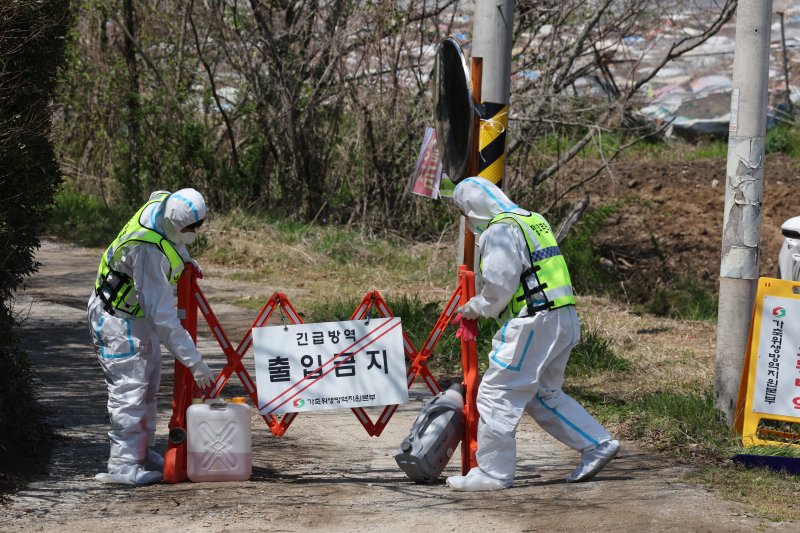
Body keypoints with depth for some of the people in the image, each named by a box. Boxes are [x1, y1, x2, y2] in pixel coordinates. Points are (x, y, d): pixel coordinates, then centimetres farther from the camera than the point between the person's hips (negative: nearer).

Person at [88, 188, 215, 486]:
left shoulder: (162, 202, -14)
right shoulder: (147, 250, -38)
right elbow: (162, 315, -38)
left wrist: (183, 256, 15)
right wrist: (192, 360, -36)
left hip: (140, 313, 10)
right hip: (117, 318, -10)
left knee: (148, 384, 15)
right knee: (129, 389, -11)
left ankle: (143, 453, 26)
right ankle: (122, 466, -8)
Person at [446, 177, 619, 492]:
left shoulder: (500, 231, -11)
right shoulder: (533, 220, 20)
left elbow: (499, 286, -18)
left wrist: (475, 308, 1)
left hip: (532, 324, -10)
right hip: (563, 319, 10)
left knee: (497, 394, -3)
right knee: (543, 394, 21)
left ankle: (493, 472, -1)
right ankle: (597, 445, 17)